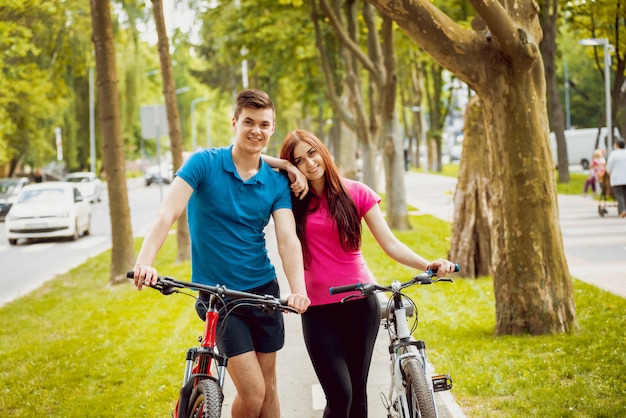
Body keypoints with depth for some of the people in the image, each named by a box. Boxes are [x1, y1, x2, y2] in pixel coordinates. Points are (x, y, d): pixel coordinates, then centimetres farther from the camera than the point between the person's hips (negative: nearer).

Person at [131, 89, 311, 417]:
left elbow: (288, 239, -10)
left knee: (268, 389, 9)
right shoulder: (204, 164, -9)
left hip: (263, 290, 4)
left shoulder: (276, 182, 1)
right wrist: (145, 261, -38)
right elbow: (167, 213, -20)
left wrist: (298, 290, -29)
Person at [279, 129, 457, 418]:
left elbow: (391, 244, -5)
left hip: (360, 304, 1)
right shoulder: (292, 200, 1)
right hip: (318, 310, 0)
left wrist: (428, 266, -20)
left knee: (357, 395, 7)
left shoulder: (355, 193, -1)